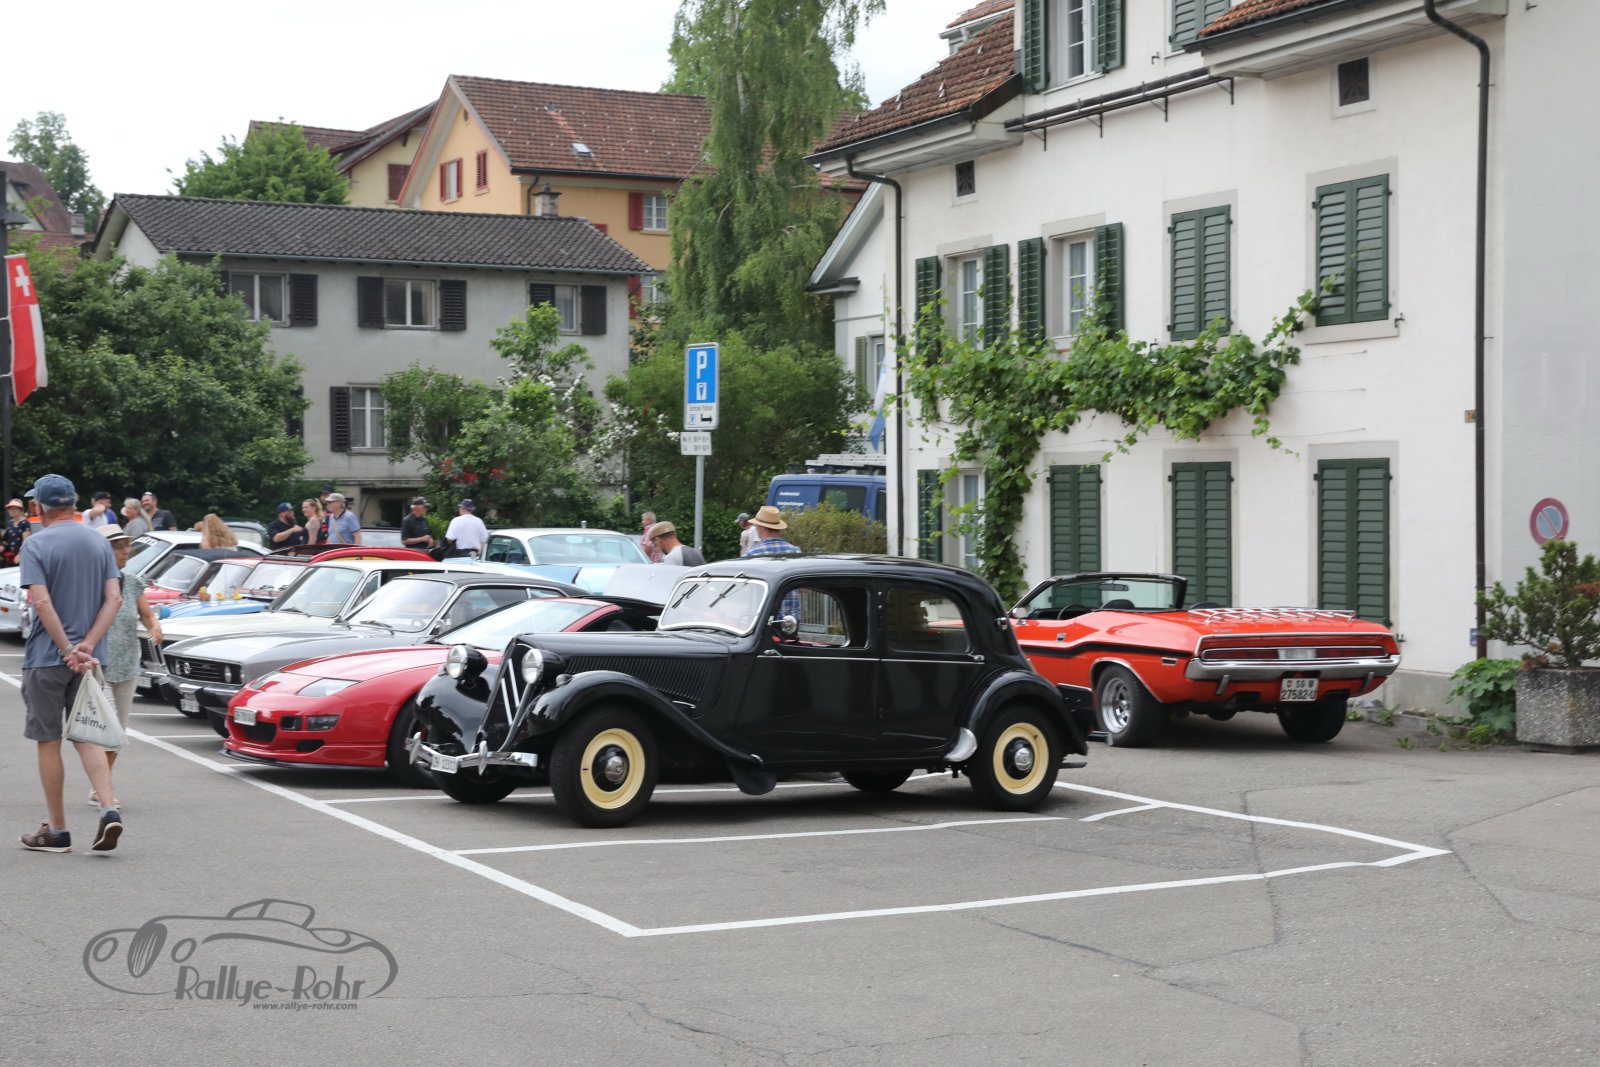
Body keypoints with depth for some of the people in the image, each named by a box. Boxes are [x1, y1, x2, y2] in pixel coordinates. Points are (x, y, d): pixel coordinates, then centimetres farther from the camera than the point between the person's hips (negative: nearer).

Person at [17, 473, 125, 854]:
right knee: (87, 737, 9)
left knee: (48, 741, 5)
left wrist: (68, 649, -16)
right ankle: (110, 810, -10)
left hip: (46, 657, -4)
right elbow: (114, 599, -2)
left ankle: (57, 830, 11)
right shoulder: (99, 542, 7)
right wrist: (87, 646, -8)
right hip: (87, 658, 5)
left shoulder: (36, 545, -8)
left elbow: (42, 603, -18)